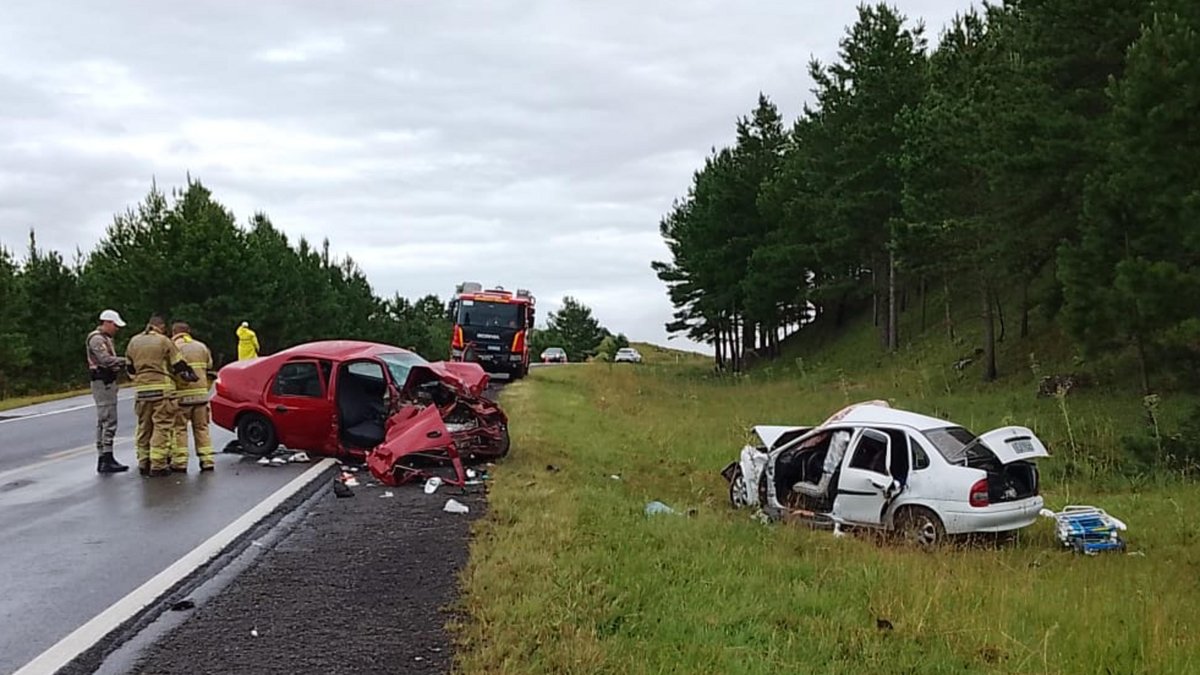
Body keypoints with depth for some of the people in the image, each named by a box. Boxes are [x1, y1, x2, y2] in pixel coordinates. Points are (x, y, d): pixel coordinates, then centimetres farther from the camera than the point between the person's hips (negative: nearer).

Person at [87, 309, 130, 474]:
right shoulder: (97, 339, -12)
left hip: (107, 382, 11)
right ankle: (107, 460, -13)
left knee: (103, 422, 12)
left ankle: (103, 459, 16)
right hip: (103, 383, -11)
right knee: (108, 421, -12)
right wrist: (126, 362, -20)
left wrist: (122, 365, -1)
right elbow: (106, 360, -23)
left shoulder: (105, 339, 21)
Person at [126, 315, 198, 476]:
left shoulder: (134, 342, 11)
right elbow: (179, 365, -1)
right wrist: (192, 377, 13)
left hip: (141, 390, 5)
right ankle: (158, 465, -7)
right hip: (162, 389, -5)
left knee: (144, 427, 14)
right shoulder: (164, 341, -4)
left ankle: (143, 463, 16)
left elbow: (130, 367, 19)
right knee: (161, 427, -3)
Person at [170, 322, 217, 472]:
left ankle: (180, 462, 0)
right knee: (202, 428, 11)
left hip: (181, 395, -4)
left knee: (179, 428, 3)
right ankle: (207, 460, 8)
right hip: (201, 393, 4)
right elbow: (209, 369, 14)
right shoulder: (202, 347, 13)